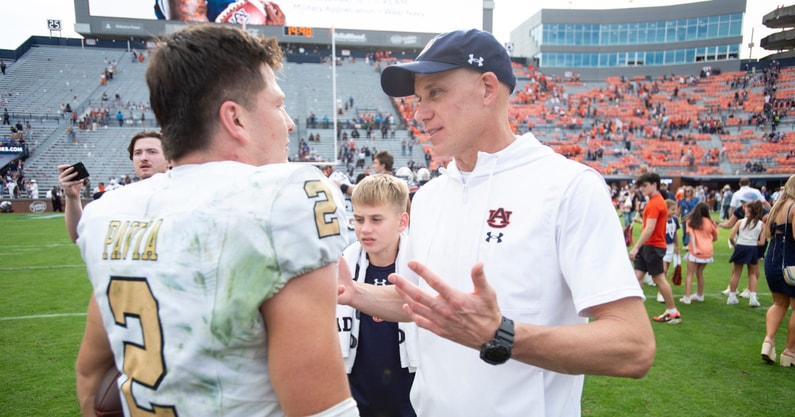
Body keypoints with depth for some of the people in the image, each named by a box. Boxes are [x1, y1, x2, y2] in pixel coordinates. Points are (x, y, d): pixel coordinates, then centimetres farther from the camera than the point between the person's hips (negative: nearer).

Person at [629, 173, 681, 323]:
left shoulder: (655, 203, -18)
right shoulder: (655, 201, 12)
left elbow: (649, 229, -23)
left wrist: (636, 247, -23)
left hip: (653, 246, -9)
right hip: (647, 246, 9)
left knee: (659, 279, 1)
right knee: (637, 276, 6)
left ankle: (673, 312, 14)